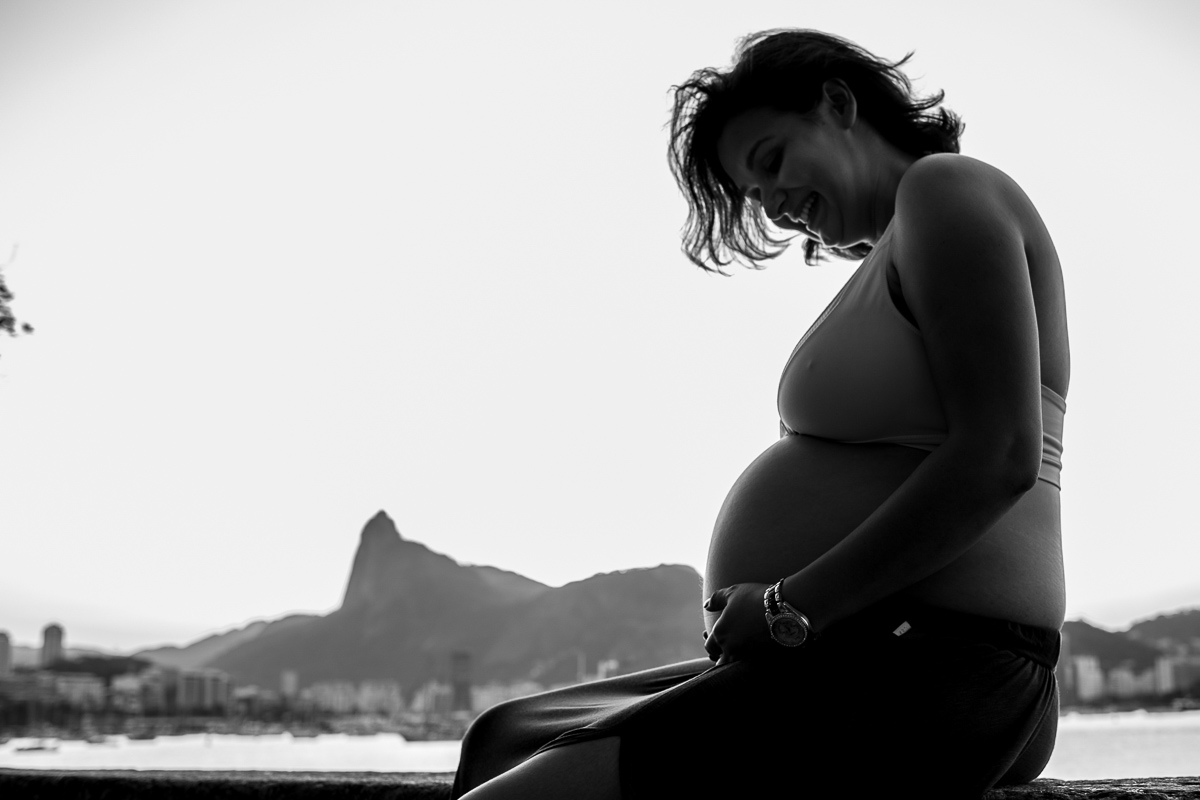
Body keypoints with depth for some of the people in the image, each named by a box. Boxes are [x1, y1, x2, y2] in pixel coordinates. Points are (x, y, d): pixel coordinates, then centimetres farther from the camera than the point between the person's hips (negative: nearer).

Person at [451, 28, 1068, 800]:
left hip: (932, 675, -10)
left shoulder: (945, 189, -5)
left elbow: (1000, 458, -18)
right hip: (877, 658, 10)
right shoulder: (893, 258, 23)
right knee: (504, 736, 13)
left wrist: (790, 608, -15)